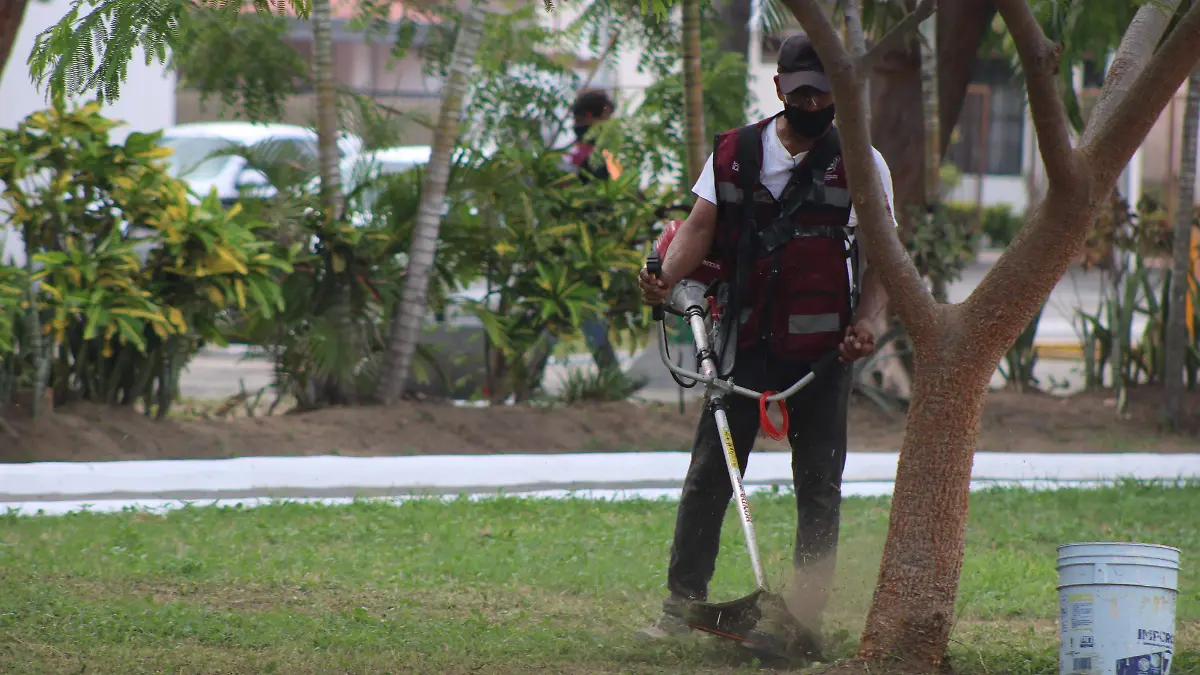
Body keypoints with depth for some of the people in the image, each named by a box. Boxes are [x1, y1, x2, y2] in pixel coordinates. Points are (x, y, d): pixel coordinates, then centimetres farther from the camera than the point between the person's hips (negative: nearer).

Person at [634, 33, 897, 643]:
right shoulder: (735, 154, 7)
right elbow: (701, 225, -1)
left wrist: (866, 320, -16)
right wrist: (668, 276, -21)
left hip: (823, 350, -1)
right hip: (746, 341, 1)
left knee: (819, 484, 3)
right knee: (710, 473, -3)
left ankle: (808, 615, 9)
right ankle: (681, 605, 1)